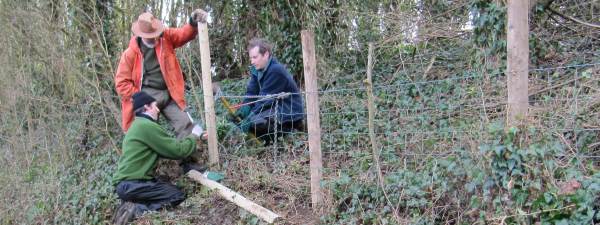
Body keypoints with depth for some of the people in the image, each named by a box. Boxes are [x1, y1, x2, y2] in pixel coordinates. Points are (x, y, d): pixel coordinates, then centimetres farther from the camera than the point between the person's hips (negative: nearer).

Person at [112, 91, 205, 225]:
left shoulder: (138, 125, 19)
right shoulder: (146, 125, -14)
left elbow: (168, 148, 17)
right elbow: (177, 151, -12)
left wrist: (192, 139, 15)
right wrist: (194, 136, 4)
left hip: (126, 183, 10)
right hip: (131, 184, -10)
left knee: (171, 188, 16)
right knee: (178, 196, -9)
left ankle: (133, 204, 4)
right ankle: (136, 210, -17)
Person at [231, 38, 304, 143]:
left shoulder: (276, 70, -23)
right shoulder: (256, 69, 4)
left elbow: (265, 99, -25)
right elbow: (251, 93, 0)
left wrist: (249, 119, -26)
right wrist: (243, 110, -18)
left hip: (289, 111, -9)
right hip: (274, 107, 9)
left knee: (255, 122, -30)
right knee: (240, 116, 1)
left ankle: (290, 128, -7)